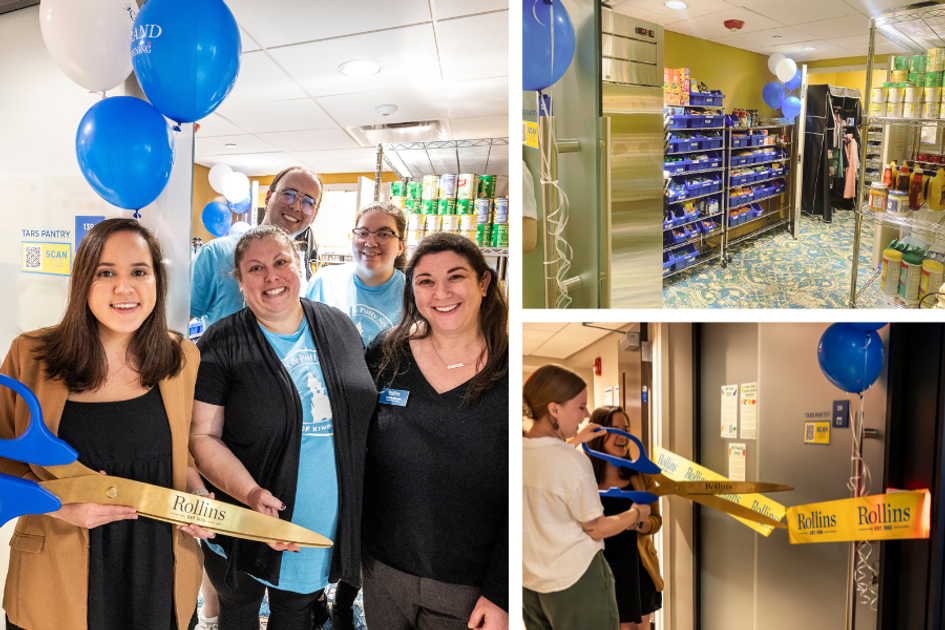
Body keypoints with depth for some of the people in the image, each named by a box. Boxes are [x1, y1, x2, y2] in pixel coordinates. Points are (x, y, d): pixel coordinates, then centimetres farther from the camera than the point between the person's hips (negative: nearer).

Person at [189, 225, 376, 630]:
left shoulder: (340, 328, -1)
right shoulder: (221, 345, -13)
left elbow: (367, 409, 8)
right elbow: (202, 435, -13)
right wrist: (250, 493, -27)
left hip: (329, 531, 3)